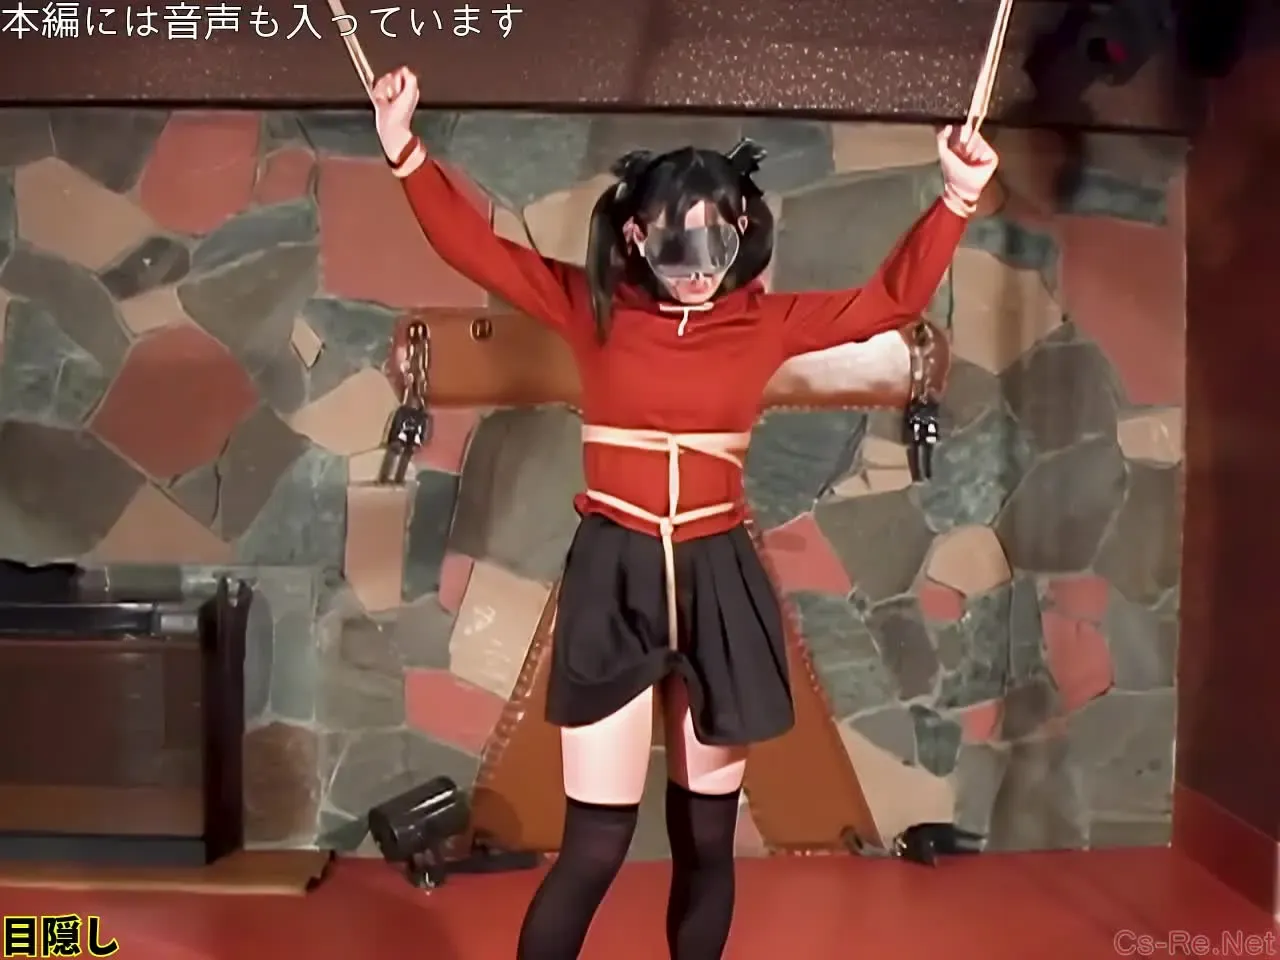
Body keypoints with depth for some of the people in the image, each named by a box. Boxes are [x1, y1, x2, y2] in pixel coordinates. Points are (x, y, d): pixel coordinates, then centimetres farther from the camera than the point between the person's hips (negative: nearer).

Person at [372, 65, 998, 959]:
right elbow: (474, 246, -2)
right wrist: (407, 150, -14)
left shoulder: (765, 320, 3)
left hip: (718, 582, 2)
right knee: (597, 842, -1)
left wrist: (957, 199, -8)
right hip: (613, 580, -2)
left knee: (705, 836, 13)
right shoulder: (592, 305, 0)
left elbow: (893, 298, 3)